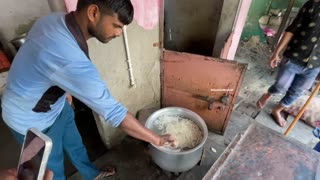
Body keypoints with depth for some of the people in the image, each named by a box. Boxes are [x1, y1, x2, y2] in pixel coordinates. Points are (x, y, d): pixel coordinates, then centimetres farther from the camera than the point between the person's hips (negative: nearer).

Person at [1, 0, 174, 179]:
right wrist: (157, 139, -23)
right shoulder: (72, 63, -42)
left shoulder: (55, 19, -14)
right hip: (32, 121, -8)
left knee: (75, 145, 27)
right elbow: (114, 113, -36)